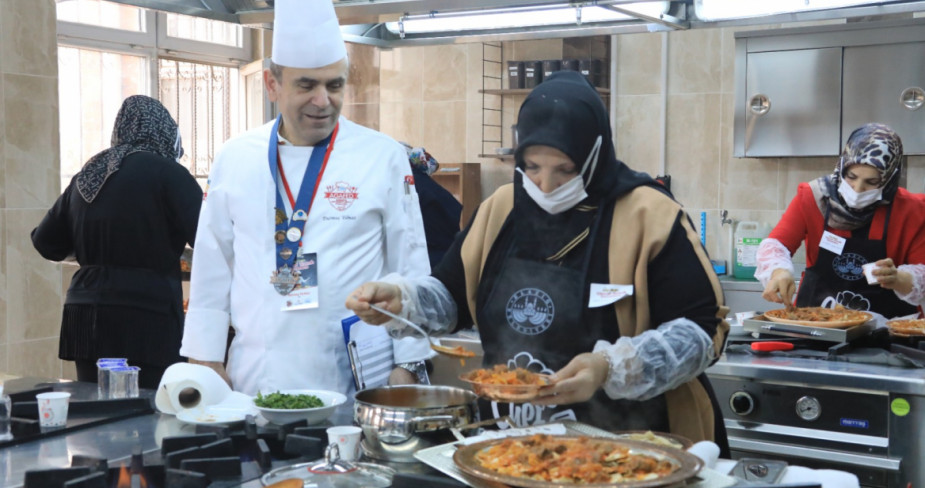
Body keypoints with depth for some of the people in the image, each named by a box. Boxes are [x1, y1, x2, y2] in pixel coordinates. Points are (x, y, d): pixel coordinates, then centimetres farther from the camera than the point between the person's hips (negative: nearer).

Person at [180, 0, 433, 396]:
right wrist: (205, 359, 7)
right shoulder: (235, 158, 5)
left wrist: (407, 365, -3)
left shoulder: (384, 158, -2)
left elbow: (409, 270, -1)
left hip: (350, 381, -2)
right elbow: (212, 266, 8)